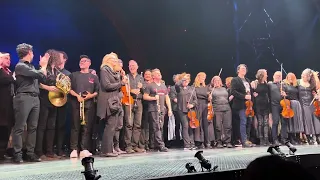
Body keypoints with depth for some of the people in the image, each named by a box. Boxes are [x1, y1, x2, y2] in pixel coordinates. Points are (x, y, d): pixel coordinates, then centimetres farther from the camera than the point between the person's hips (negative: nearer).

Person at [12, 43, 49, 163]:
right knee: (19, 127, -4)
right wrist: (44, 65, 3)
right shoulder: (20, 66, -6)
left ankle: (30, 153, 13)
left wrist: (43, 65, 19)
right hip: (24, 98, -8)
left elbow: (42, 78, 19)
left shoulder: (31, 66, 20)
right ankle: (17, 154, 0)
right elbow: (40, 74, -15)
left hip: (35, 98, 9)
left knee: (33, 127, 8)